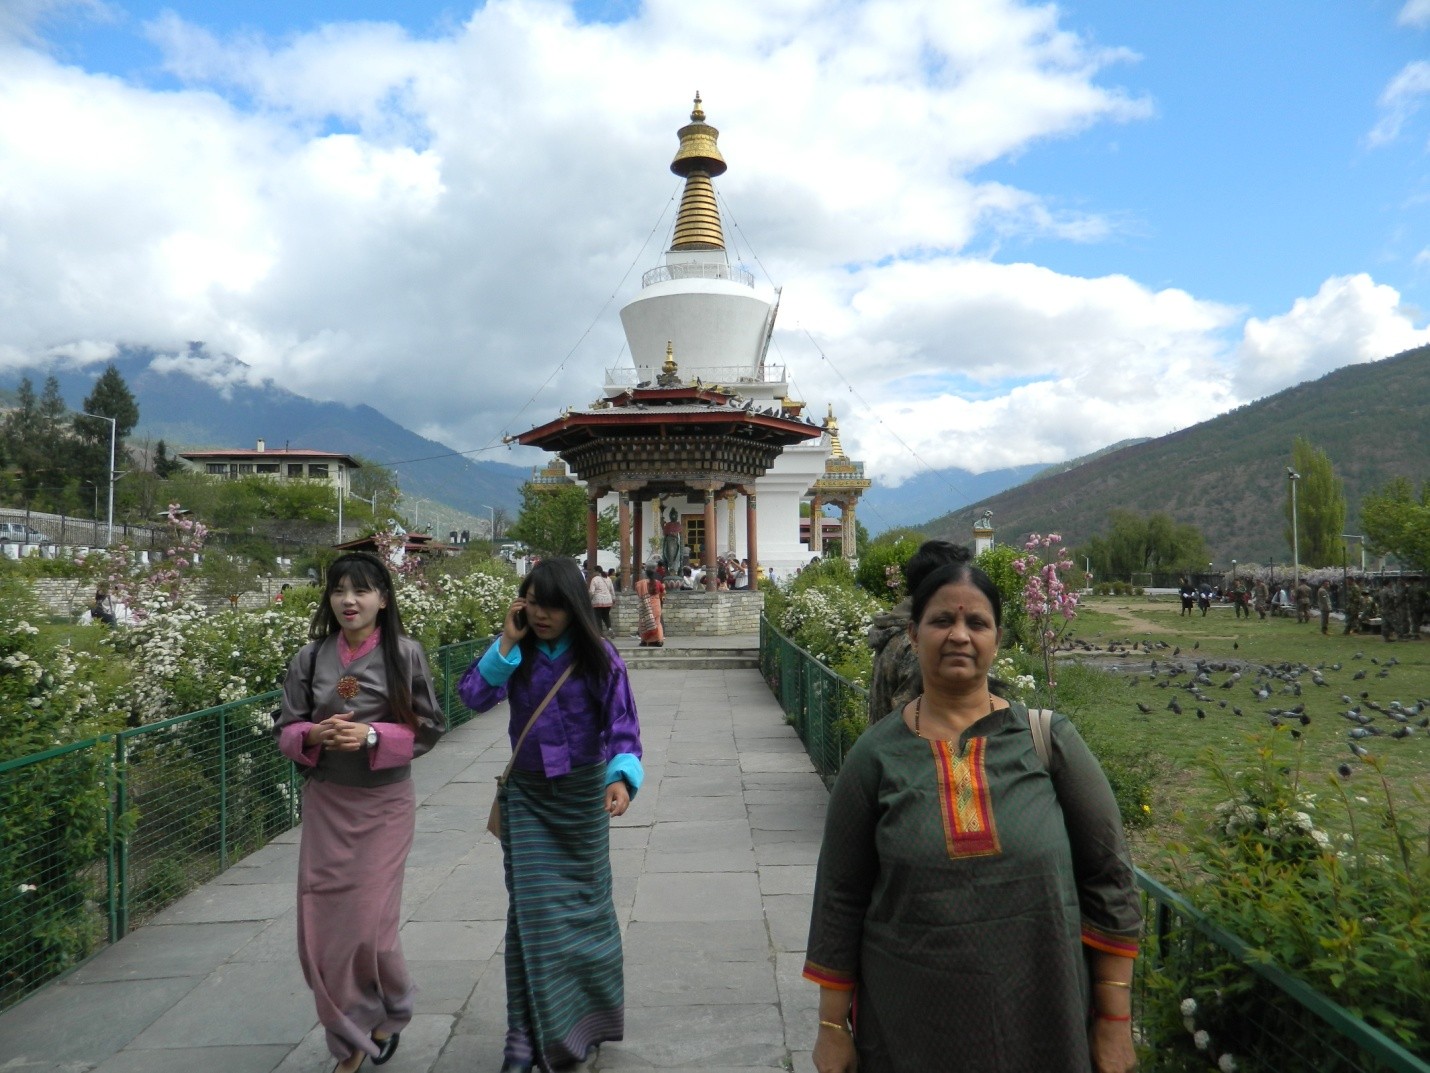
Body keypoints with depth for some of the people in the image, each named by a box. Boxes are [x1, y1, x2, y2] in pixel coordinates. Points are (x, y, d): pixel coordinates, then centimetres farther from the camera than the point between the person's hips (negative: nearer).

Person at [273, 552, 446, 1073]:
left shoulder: (405, 654, -8)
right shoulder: (310, 657, -1)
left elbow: (428, 728, -6)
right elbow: (286, 730, 5)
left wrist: (373, 736, -20)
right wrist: (314, 734, -16)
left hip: (384, 804, -3)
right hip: (324, 803, 3)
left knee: (368, 924, -1)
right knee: (320, 925, 6)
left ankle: (389, 1013, 33)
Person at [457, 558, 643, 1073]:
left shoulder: (597, 656, -10)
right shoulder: (516, 652, -4)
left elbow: (622, 726, -14)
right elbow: (474, 697, -17)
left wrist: (623, 778, -30)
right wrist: (507, 641, -20)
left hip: (582, 793, 0)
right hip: (527, 796, 1)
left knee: (584, 901, 14)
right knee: (531, 909, -2)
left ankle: (586, 1017, 37)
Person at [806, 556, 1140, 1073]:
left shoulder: (1048, 739, -5)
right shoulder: (875, 756, -5)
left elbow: (1109, 878, -1)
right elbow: (840, 898, -1)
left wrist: (1115, 1020, 0)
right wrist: (832, 1026, 1)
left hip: (1042, 1020, 0)